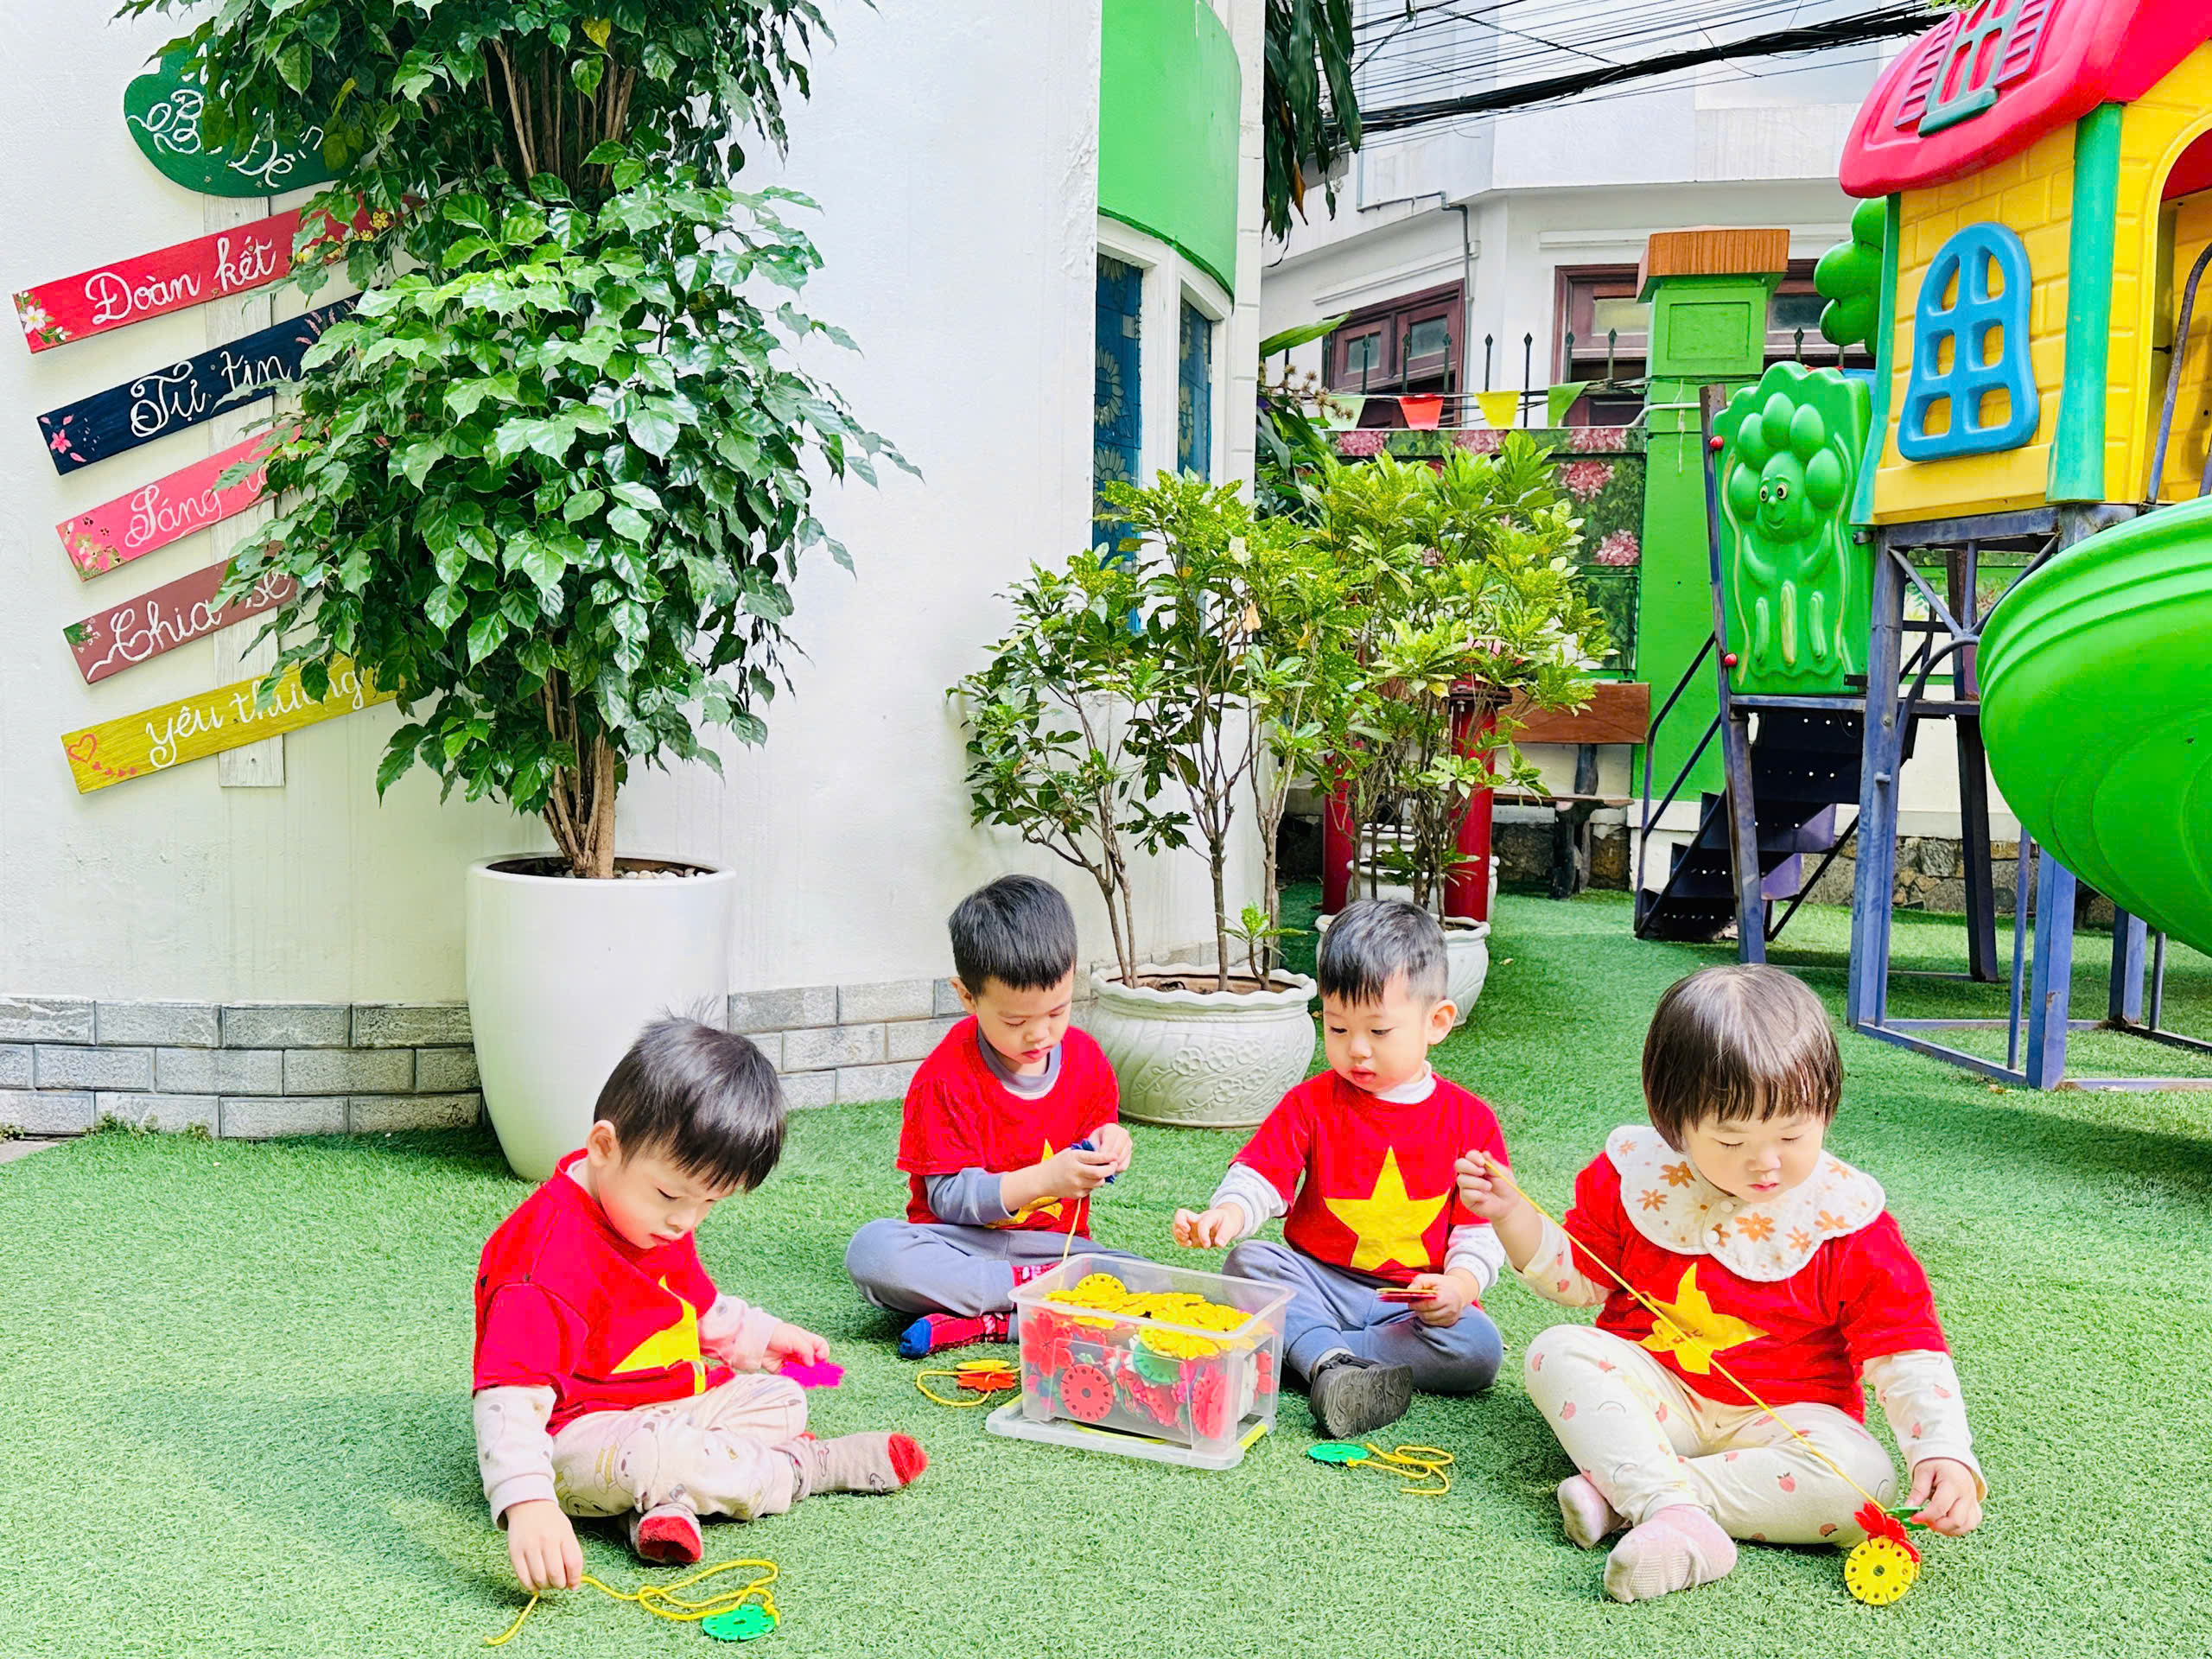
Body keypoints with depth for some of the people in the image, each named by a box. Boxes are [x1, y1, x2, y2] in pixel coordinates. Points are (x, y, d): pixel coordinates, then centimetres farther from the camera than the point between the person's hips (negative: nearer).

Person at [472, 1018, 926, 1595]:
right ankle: (810, 1467, -12)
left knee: (781, 1400, 9)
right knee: (647, 1456, -38)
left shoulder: (661, 1218, 4)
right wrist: (527, 1503, -48)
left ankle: (671, 1500, -20)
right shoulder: (549, 1259, -29)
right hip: (575, 1435, -10)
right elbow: (510, 1391, -38)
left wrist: (756, 1335, 28)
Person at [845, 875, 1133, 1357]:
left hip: (1055, 1246, 3)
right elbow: (949, 1199, -14)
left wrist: (1108, 1144, -8)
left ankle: (981, 1324, -28)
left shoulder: (1085, 1058, 1)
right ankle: (1037, 1287, -28)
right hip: (963, 1246, -2)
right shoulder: (946, 1079, -12)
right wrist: (1045, 1179, -27)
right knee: (872, 1250, -34)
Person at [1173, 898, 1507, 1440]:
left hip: (1416, 1300, 0)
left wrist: (1460, 1284, -19)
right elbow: (1260, 1175, -5)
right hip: (1316, 1286, 1)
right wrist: (1227, 1214, -28)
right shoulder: (1311, 1105, 3)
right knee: (1248, 1261, -24)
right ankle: (1332, 1361, -39)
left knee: (1478, 1349, -28)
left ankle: (1306, 1352, -28)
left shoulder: (1469, 1120, 1)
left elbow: (1481, 1226, 1)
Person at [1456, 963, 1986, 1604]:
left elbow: (1906, 1352, -11)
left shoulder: (1847, 1224, -11)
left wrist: (1944, 1453, -27)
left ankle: (1623, 1492, -31)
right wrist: (1512, 1215, -10)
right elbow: (1576, 1276, 8)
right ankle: (1675, 1512, -40)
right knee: (1559, 1352, -24)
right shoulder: (1634, 1177, -5)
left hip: (1782, 1417, -1)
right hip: (1653, 1394, 1)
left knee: (1860, 1480, -31)